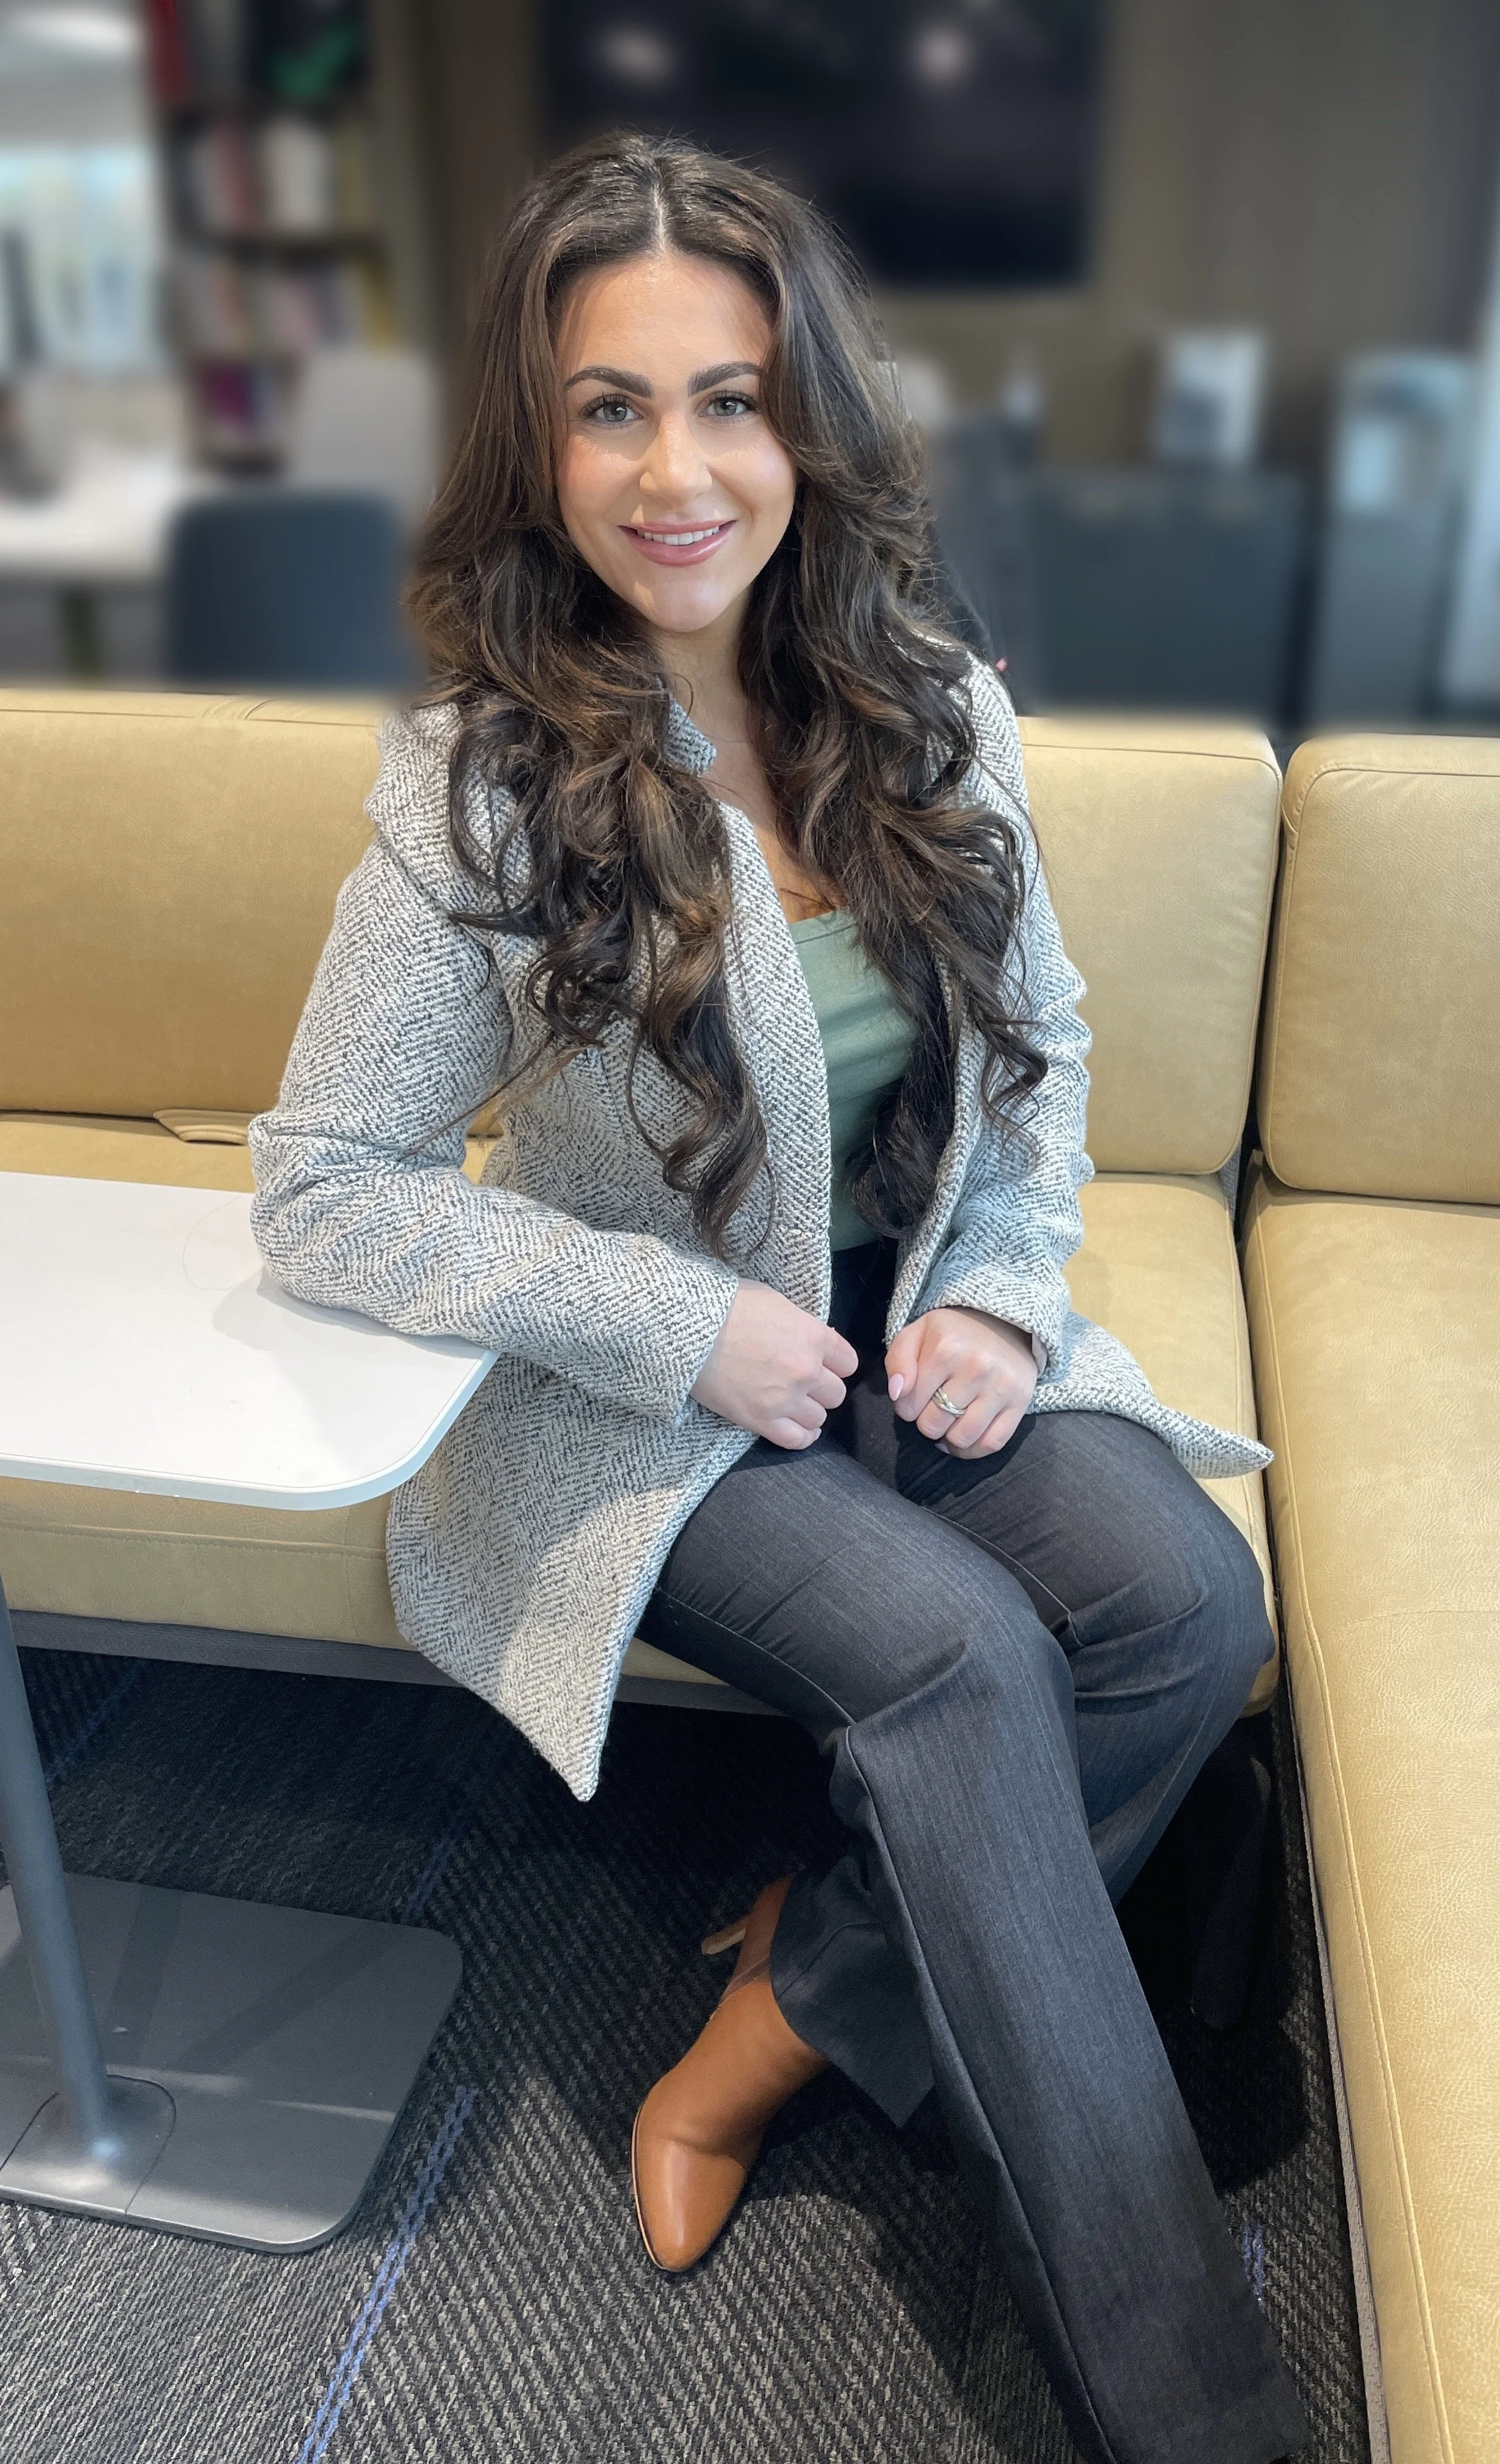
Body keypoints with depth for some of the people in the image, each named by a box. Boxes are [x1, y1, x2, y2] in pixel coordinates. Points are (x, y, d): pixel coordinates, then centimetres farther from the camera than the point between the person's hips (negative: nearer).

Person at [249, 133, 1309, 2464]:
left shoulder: (940, 716, -1)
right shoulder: (482, 788, -14)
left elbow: (1042, 1042, 11)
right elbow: (321, 1195, -10)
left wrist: (1005, 1293, -7)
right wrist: (685, 1322, -17)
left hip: (923, 1338, 5)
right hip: (642, 1405, -4)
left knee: (1189, 1599, -20)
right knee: (959, 1654, -27)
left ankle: (776, 2028, 1)